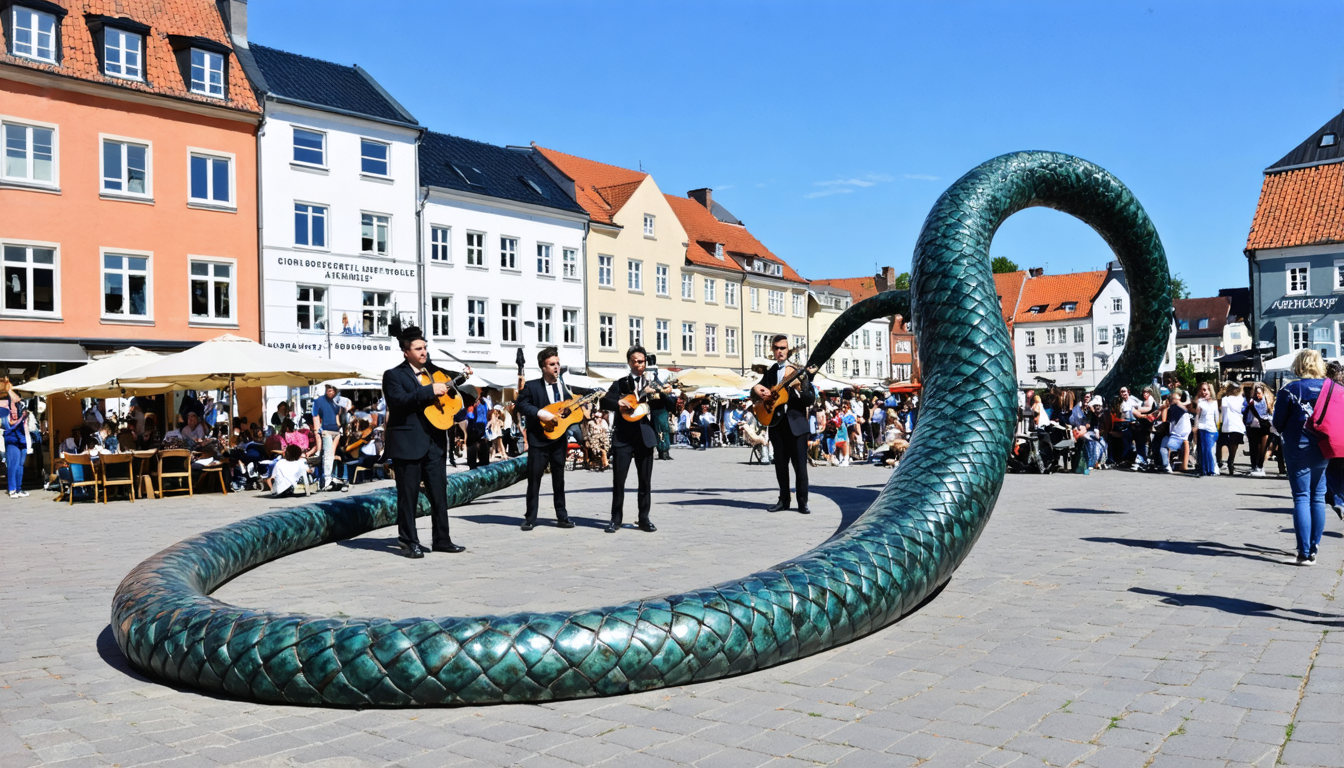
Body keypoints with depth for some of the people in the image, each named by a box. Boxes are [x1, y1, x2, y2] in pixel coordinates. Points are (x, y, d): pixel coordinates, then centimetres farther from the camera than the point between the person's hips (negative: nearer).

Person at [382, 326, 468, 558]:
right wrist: (430, 390, -23)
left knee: (439, 493, 7)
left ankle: (442, 539, 15)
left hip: (434, 442, 5)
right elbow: (400, 399, -20)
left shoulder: (434, 370, 14)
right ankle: (409, 542, 10)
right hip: (408, 443, -5)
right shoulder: (393, 375, -4)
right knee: (408, 495, 1)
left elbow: (447, 387, 28)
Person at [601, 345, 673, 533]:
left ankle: (644, 518, 13)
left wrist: (661, 395, -14)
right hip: (623, 436, -1)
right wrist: (618, 404, -22)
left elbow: (671, 407, 5)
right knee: (618, 479, -3)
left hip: (645, 436, 1)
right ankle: (616, 519, 5)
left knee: (645, 480, 4)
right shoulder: (620, 383, 9)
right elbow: (604, 401, -2)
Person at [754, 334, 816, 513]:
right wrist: (757, 390, -7)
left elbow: (811, 399, -5)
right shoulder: (770, 372, 12)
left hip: (796, 424, -4)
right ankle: (784, 500, 19)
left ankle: (802, 502, 2)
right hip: (776, 424, 4)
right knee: (780, 465, 10)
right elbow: (757, 389, 16)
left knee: (800, 465, -5)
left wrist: (799, 388, -24)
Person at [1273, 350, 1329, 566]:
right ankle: (1313, 548, 17)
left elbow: (1278, 423, -5)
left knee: (1301, 499, -2)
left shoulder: (1290, 389, -9)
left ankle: (1305, 553, -6)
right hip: (1323, 451, 4)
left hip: (1298, 450, -3)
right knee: (1318, 498, 12)